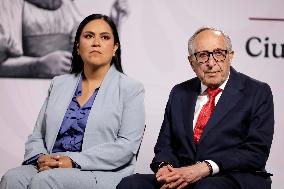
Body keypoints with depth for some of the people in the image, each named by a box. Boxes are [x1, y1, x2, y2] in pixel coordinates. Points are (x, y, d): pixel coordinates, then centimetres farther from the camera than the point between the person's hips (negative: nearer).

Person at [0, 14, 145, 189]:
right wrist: (40, 158, -7)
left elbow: (127, 145, -7)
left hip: (100, 173, -4)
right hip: (50, 169, 4)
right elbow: (36, 137, 18)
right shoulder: (59, 84, 19)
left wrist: (75, 161, -15)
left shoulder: (131, 89, 5)